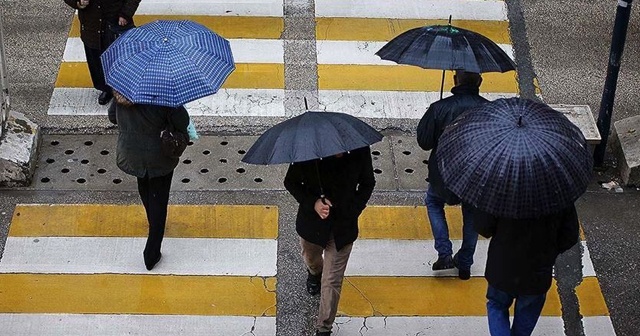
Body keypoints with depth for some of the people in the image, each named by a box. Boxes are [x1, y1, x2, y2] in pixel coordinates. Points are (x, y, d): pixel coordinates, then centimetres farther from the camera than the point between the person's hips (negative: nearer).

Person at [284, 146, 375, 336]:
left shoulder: (360, 151, -22)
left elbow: (367, 184, -2)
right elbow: (291, 182, -8)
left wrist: (353, 211, -12)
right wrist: (313, 203, -23)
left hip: (342, 228, -1)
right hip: (311, 224, 1)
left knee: (332, 282, 1)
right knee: (311, 258, 32)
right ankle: (314, 273, 69)